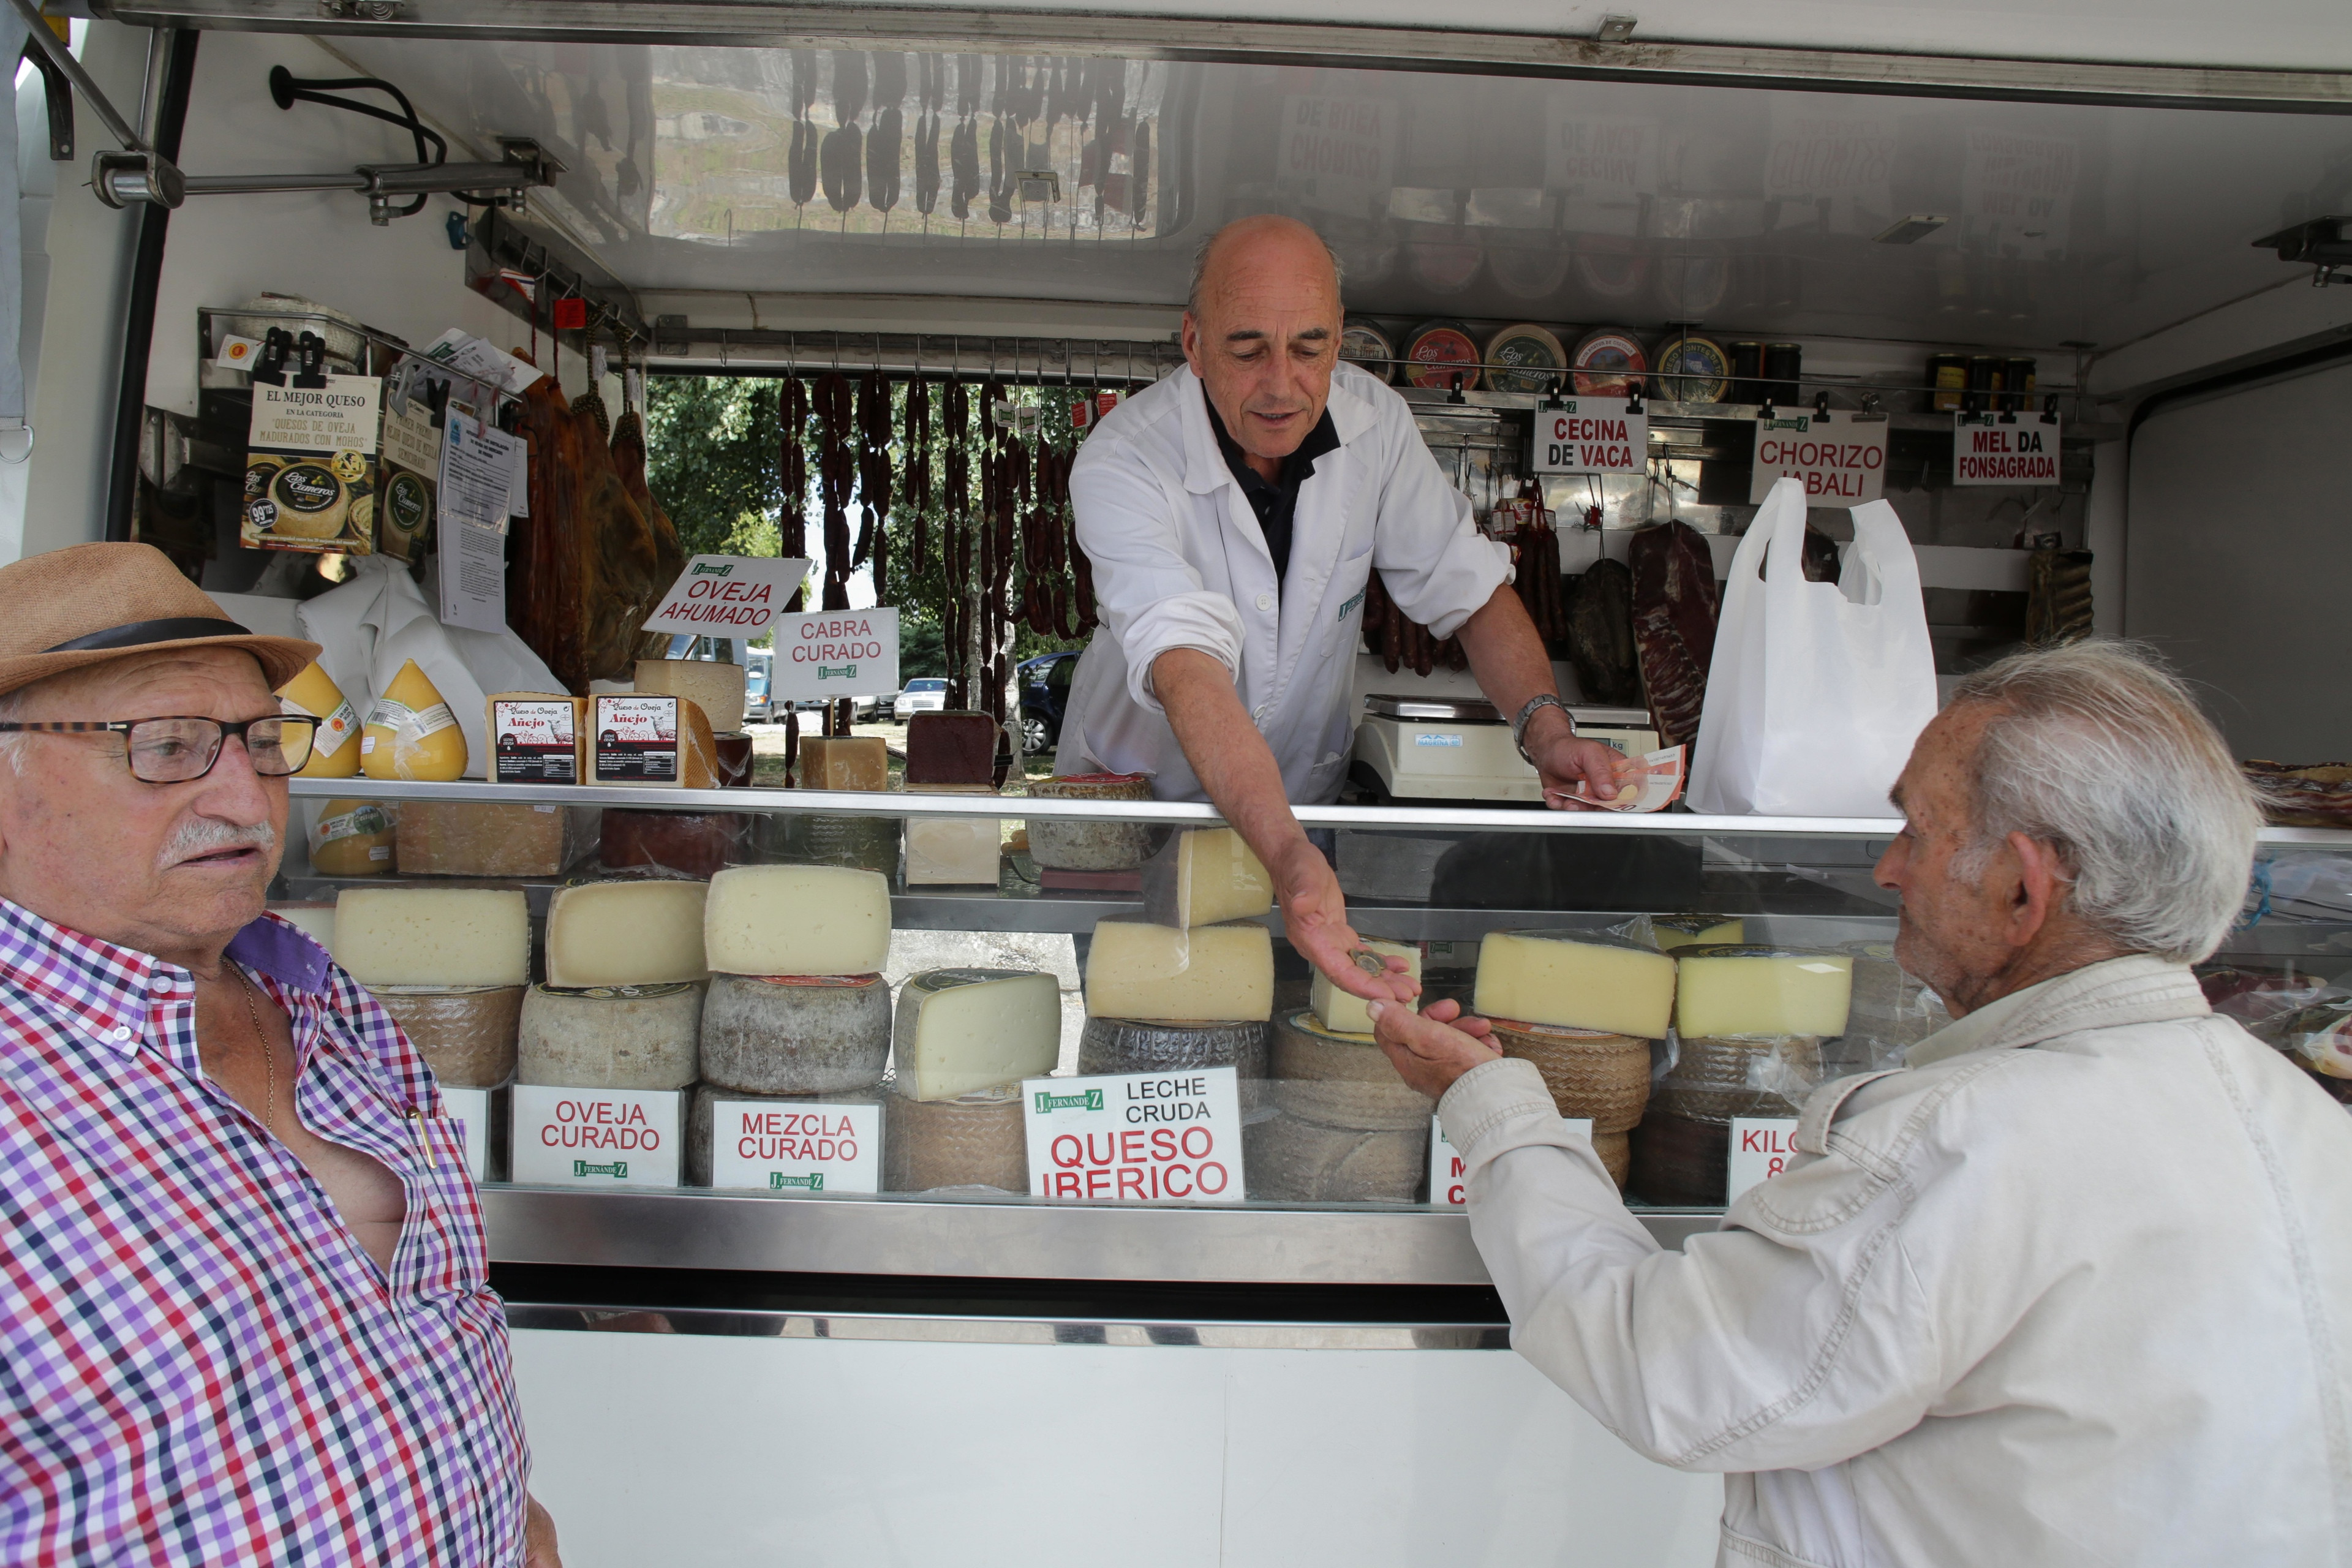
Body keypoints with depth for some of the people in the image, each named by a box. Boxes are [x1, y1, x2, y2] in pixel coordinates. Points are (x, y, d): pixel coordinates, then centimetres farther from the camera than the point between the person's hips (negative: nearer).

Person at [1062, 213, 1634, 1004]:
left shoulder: (1375, 422, -12)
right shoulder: (1121, 464, -27)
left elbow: (1470, 588, -4)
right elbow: (1188, 669, -40)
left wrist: (1546, 729, -24)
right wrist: (1289, 856, -55)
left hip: (1310, 793, 3)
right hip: (1136, 790, -2)